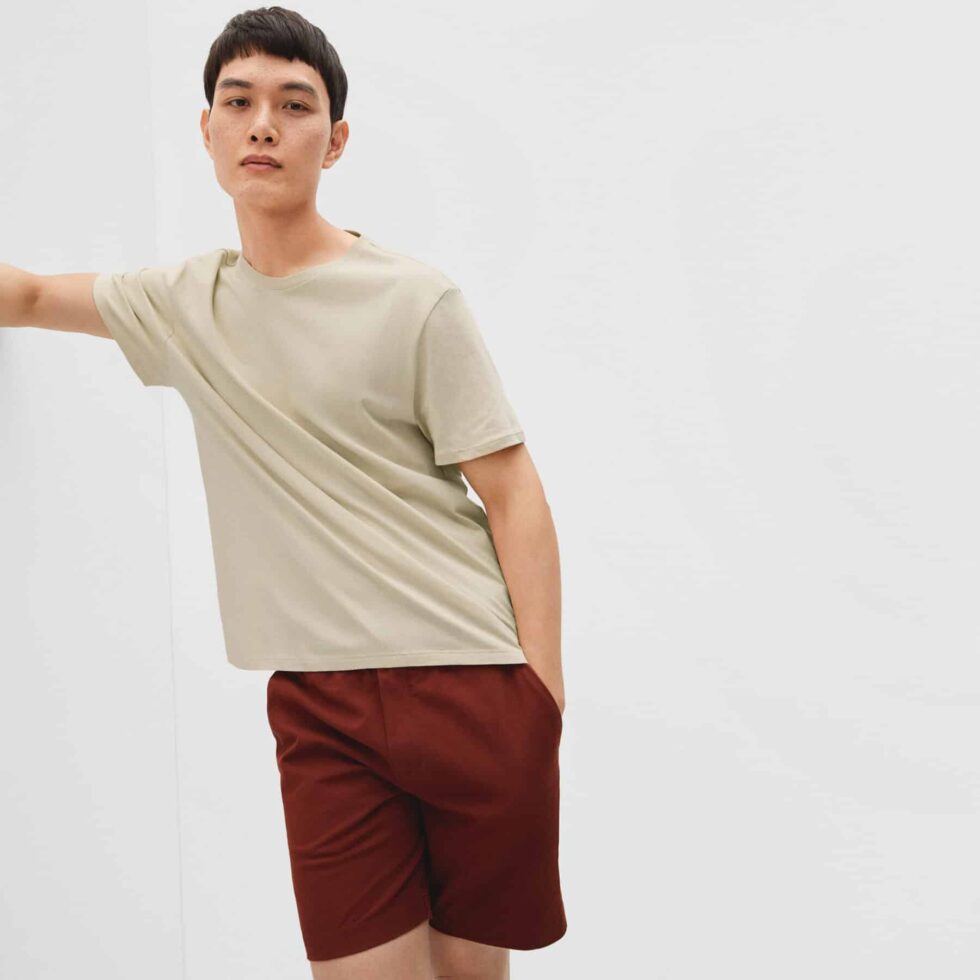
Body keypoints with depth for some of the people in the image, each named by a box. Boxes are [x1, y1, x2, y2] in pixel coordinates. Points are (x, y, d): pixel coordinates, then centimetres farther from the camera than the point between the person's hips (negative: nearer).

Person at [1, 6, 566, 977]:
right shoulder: (187, 301, 9)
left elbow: (515, 499, -5)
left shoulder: (415, 300, -5)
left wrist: (542, 700, -9)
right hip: (319, 705, 3)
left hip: (471, 686, -3)